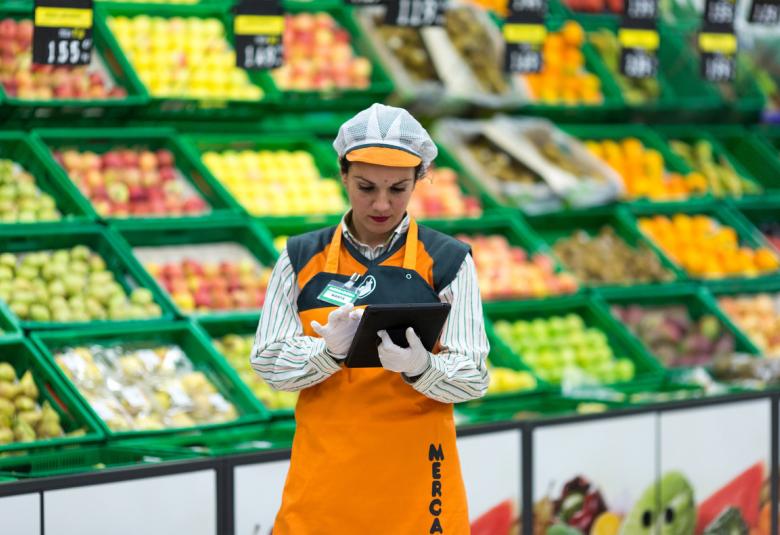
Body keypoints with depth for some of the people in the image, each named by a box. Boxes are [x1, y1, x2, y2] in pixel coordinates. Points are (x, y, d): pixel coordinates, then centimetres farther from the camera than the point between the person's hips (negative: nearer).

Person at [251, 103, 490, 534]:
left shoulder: (447, 262, 0)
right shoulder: (302, 259, 5)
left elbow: (473, 378, -4)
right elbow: (268, 362, 1)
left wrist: (420, 367, -24)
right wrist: (330, 349, -17)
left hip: (415, 480, -1)